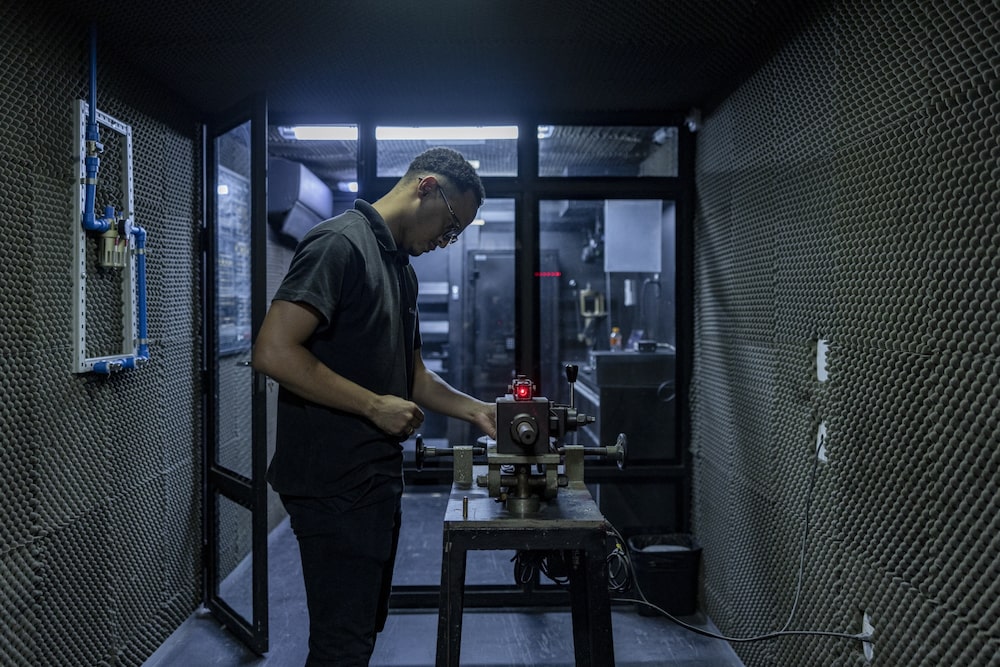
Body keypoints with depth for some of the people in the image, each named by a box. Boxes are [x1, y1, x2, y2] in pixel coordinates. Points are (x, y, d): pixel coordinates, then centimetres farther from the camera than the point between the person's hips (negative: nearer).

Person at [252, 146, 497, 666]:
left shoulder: (401, 267, 16)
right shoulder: (340, 243, -14)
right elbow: (273, 352, -24)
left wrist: (475, 410, 9)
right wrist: (376, 405, -19)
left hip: (376, 479, 10)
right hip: (334, 481, -10)